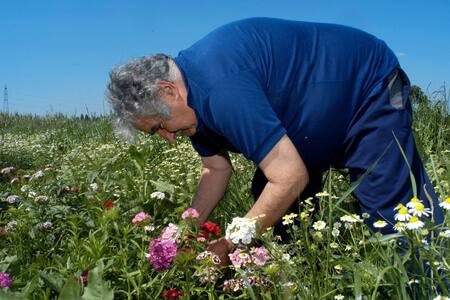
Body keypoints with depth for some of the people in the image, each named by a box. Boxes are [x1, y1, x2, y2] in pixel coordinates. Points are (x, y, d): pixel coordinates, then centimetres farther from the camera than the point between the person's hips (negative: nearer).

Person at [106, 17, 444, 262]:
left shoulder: (220, 87, -36)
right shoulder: (192, 94, -5)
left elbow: (290, 178, -35)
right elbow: (217, 169, 5)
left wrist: (227, 246, -23)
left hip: (369, 88, -9)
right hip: (314, 121, 9)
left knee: (398, 216, -13)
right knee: (275, 210, 3)